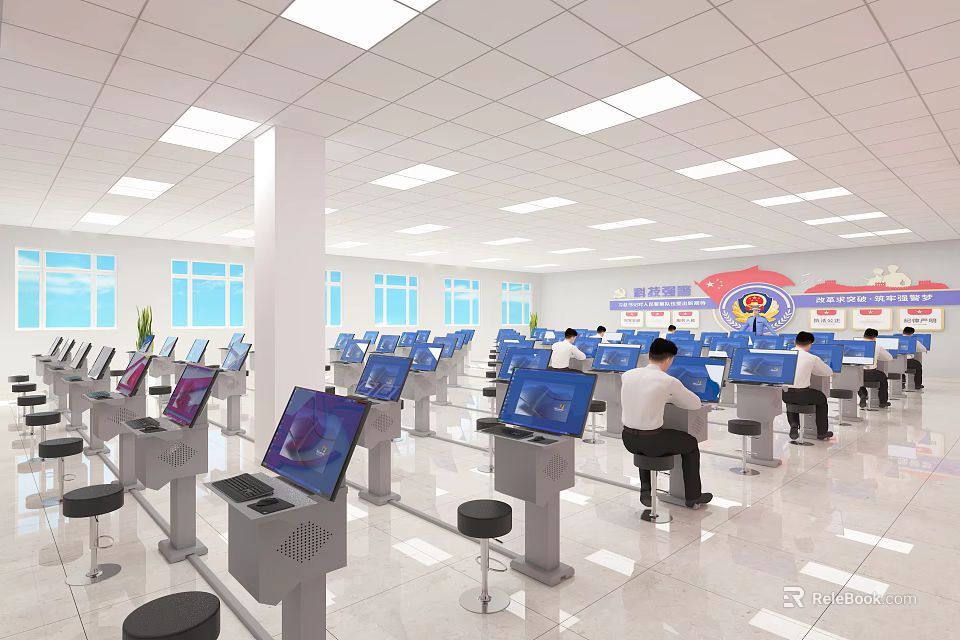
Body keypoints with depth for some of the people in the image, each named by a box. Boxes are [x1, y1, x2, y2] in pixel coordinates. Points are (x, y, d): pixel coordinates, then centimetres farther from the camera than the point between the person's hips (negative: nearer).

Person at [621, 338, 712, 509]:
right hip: (652, 441, -4)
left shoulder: (627, 375, 0)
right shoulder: (669, 381, -13)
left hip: (628, 438, 4)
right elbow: (695, 404, 4)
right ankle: (693, 495, 41)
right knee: (691, 443, 25)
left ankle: (646, 488, 33)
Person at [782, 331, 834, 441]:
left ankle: (793, 424, 20)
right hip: (802, 395, -3)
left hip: (786, 394, 3)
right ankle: (822, 433, 38)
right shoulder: (812, 358, -7)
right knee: (822, 398, 30)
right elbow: (829, 372, 8)